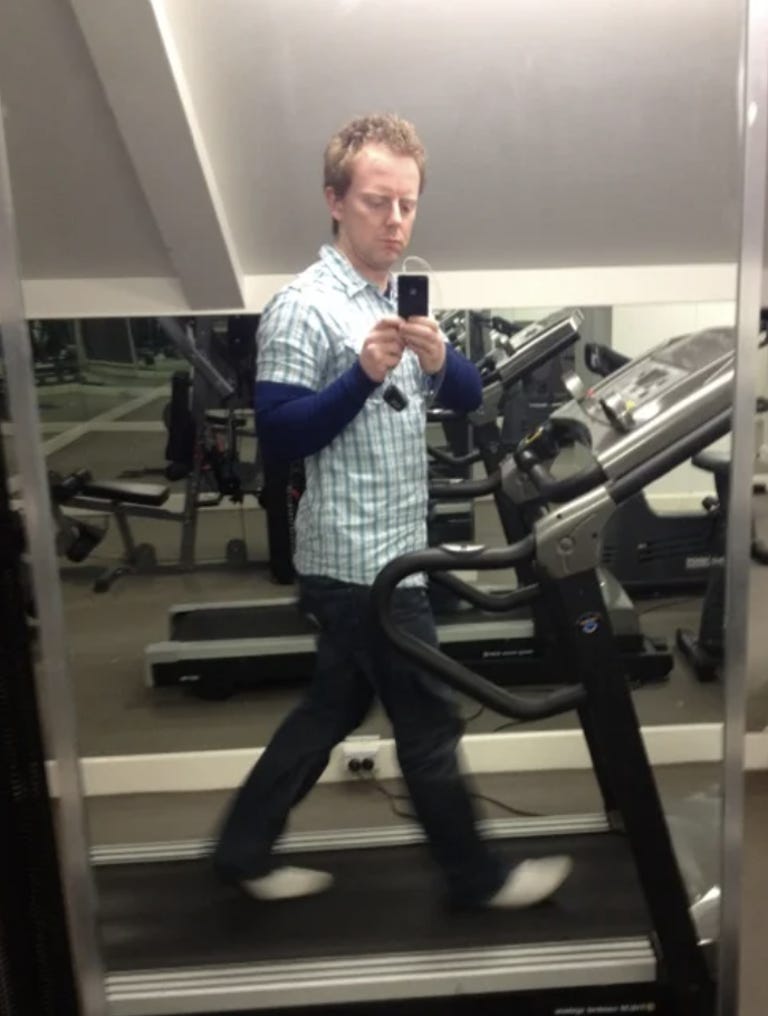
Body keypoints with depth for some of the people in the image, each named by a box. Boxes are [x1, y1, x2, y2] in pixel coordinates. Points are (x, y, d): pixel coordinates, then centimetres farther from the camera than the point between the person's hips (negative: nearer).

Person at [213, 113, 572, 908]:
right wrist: (362, 376, -28)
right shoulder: (303, 308, -14)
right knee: (430, 723, 5)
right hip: (359, 562, -9)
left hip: (389, 553, 9)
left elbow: (468, 397, 9)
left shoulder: (401, 299, 11)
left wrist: (438, 360, -12)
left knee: (334, 708, 18)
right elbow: (278, 438, -18)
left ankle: (244, 850, 33)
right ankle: (477, 877, 26)